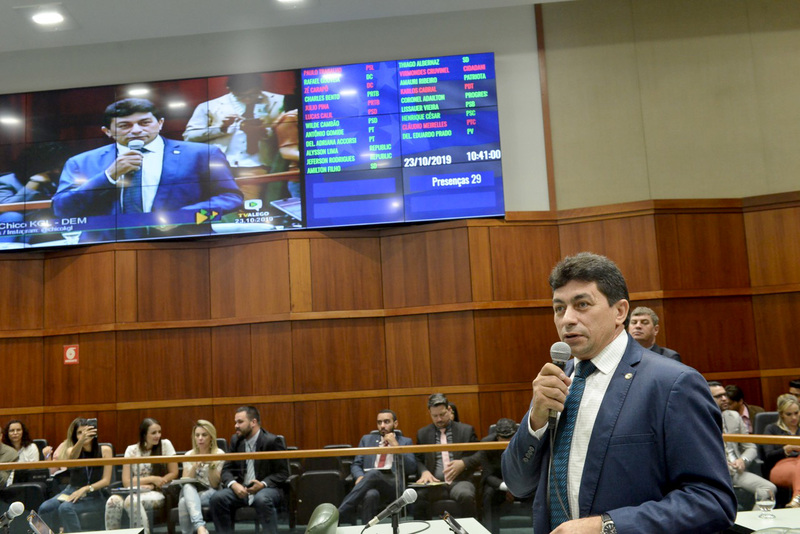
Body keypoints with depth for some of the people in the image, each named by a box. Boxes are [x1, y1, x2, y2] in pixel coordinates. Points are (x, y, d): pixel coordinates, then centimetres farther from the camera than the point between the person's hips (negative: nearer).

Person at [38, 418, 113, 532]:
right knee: (45, 508, -25)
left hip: (95, 495, -3)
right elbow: (72, 457, -22)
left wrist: (85, 489, -15)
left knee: (66, 508, -30)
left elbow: (106, 480, -1)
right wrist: (81, 441, -43)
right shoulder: (71, 450, 5)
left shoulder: (105, 450, 2)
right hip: (71, 491, 3)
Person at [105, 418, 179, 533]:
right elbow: (126, 481, -1)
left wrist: (152, 486, -10)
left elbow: (174, 473, 2)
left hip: (156, 493, -2)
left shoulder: (165, 445, 1)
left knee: (132, 501, -34)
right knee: (113, 501, -31)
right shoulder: (132, 450, 4)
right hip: (135, 492, 2)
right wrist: (152, 479, -10)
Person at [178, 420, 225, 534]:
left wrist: (211, 466, -20)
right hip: (191, 494, 2)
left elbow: (215, 485, -4)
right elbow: (185, 483, 1)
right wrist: (194, 468, -16)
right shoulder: (189, 455, 10)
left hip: (210, 494, -2)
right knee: (188, 487, -38)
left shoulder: (219, 454, 1)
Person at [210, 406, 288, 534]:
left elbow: (283, 473, -7)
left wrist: (263, 484, -23)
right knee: (217, 498, -21)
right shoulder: (236, 440, 8)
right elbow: (227, 469, 8)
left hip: (267, 488, -5)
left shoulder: (272, 441, -10)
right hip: (241, 489, 5)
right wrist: (233, 484, -14)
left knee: (262, 499, -38)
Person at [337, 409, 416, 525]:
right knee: (371, 495, -41)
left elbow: (412, 468, 5)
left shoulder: (405, 441, 19)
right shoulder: (367, 439, 24)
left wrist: (396, 445, -1)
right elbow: (355, 465, 16)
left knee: (373, 473, -37)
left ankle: (340, 514, -40)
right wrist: (360, 477, -8)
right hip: (370, 485, 2)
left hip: (394, 486, -1)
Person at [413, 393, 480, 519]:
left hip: (460, 481, -1)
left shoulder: (466, 430, 12)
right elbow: (418, 460, 16)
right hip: (434, 482, 1)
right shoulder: (422, 433, 17)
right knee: (419, 496, -33)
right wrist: (424, 472, -7)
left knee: (466, 496, -36)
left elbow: (480, 456, 11)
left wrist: (464, 463, -8)